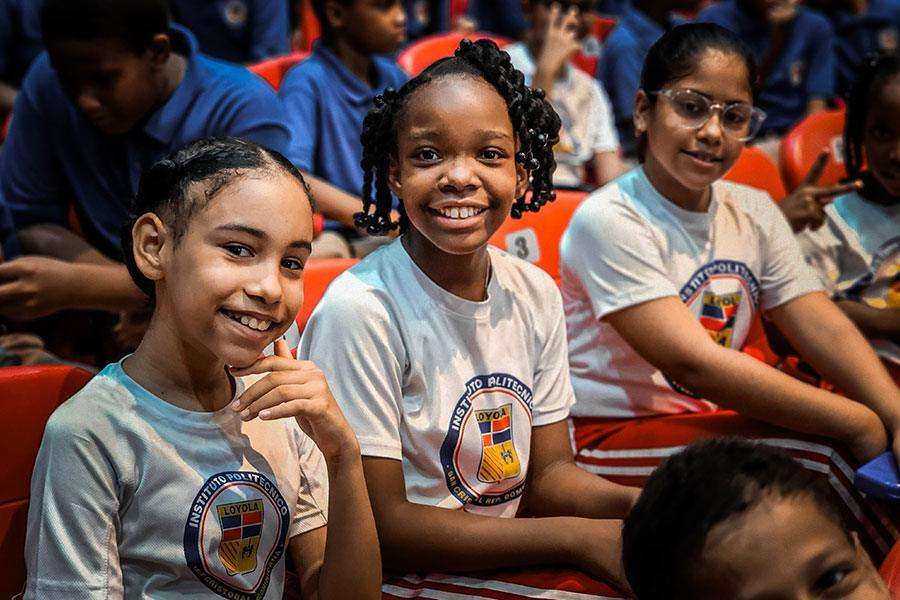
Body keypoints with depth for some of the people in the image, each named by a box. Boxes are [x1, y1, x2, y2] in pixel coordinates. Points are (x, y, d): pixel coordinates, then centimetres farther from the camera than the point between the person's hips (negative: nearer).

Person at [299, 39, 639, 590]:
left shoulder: (537, 296, 1)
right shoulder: (361, 311, -18)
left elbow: (548, 472, 7)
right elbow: (379, 528, -17)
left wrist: (634, 504, -14)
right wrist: (582, 539, -21)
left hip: (509, 564, 6)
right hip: (394, 575, -5)